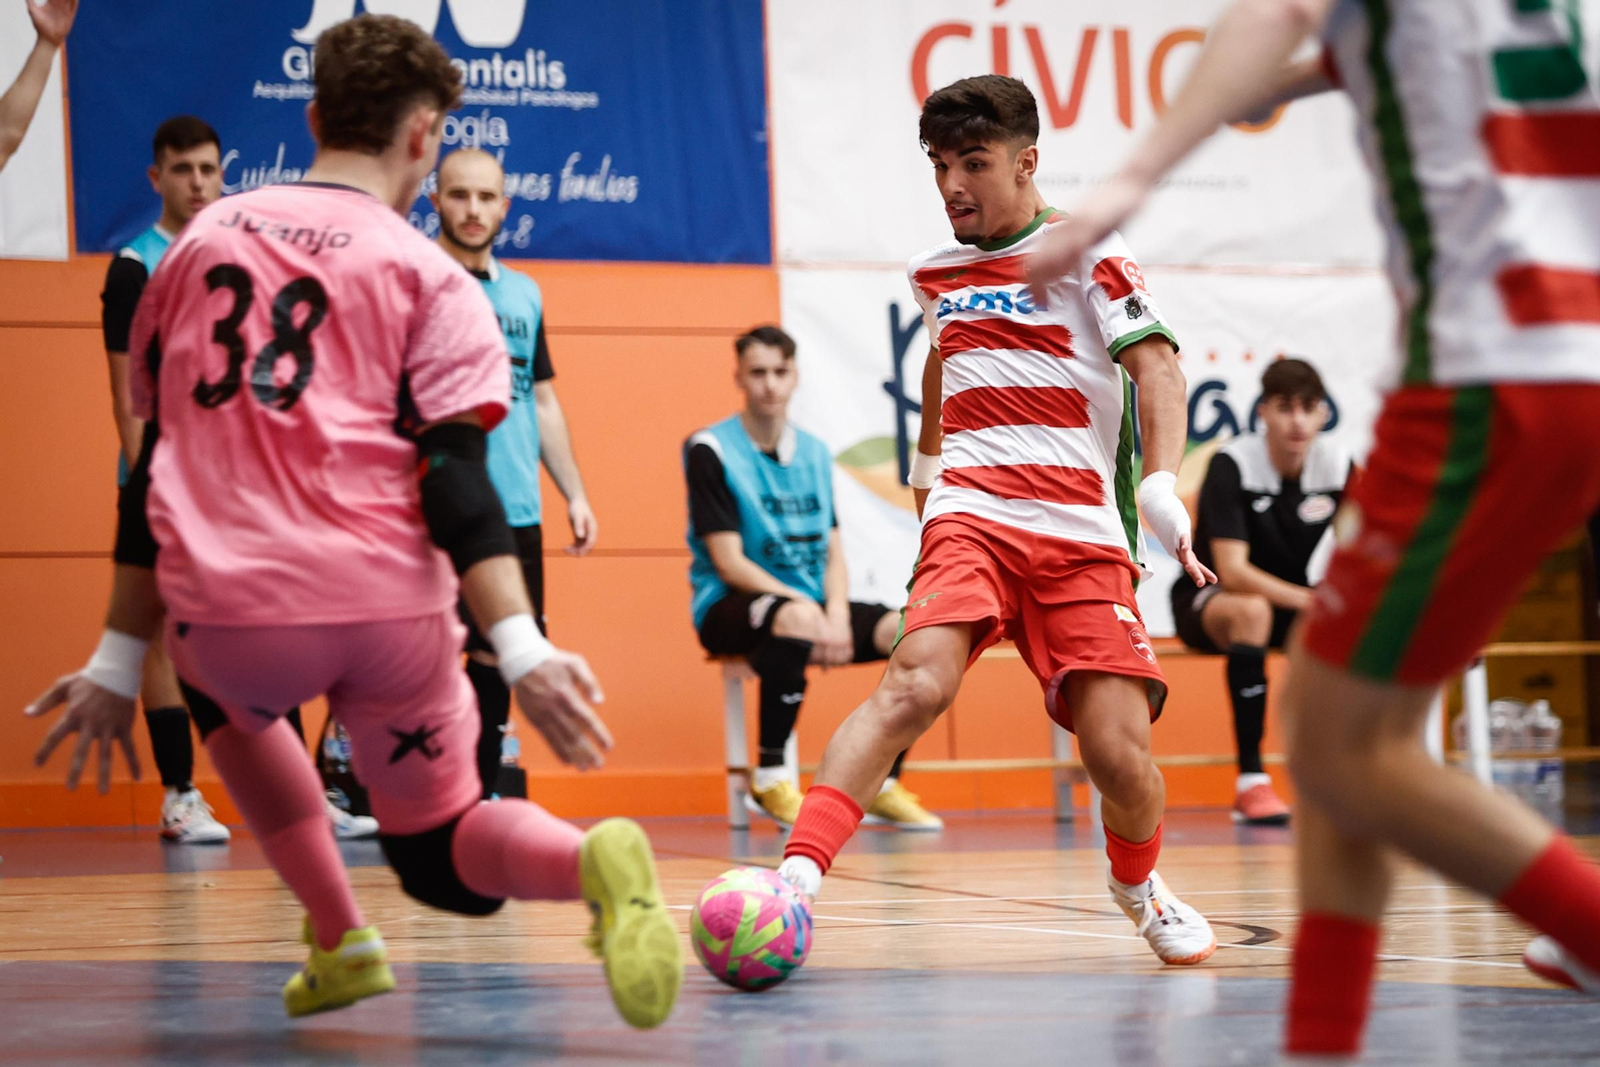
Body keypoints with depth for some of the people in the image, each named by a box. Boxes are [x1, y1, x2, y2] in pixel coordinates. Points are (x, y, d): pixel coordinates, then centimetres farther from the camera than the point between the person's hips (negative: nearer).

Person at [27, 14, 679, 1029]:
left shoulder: (200, 242, 16)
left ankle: (340, 940, 25)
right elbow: (453, 477, -10)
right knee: (438, 855, 16)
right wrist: (521, 649, -17)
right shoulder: (427, 275, 5)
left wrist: (118, 664, 23)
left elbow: (158, 461, 19)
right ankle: (592, 860, -18)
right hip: (385, 603, -2)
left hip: (227, 610, 2)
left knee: (233, 699, 38)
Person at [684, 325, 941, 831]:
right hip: (731, 608, -6)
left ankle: (884, 786, -7)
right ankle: (770, 779, -25)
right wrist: (808, 610, -24)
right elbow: (729, 563, -13)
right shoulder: (711, 450, -6)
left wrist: (836, 612, -12)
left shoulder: (815, 453, 12)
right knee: (797, 620, -40)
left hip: (811, 603, 6)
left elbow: (833, 554, 10)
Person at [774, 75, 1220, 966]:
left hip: (1084, 534, -2)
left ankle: (1139, 885, 23)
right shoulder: (935, 274, 18)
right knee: (918, 684, -27)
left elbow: (1158, 368, -8)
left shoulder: (1085, 252, 3)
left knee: (1121, 752, -11)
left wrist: (1163, 489, -23)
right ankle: (796, 877, -36)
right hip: (971, 517, 2)